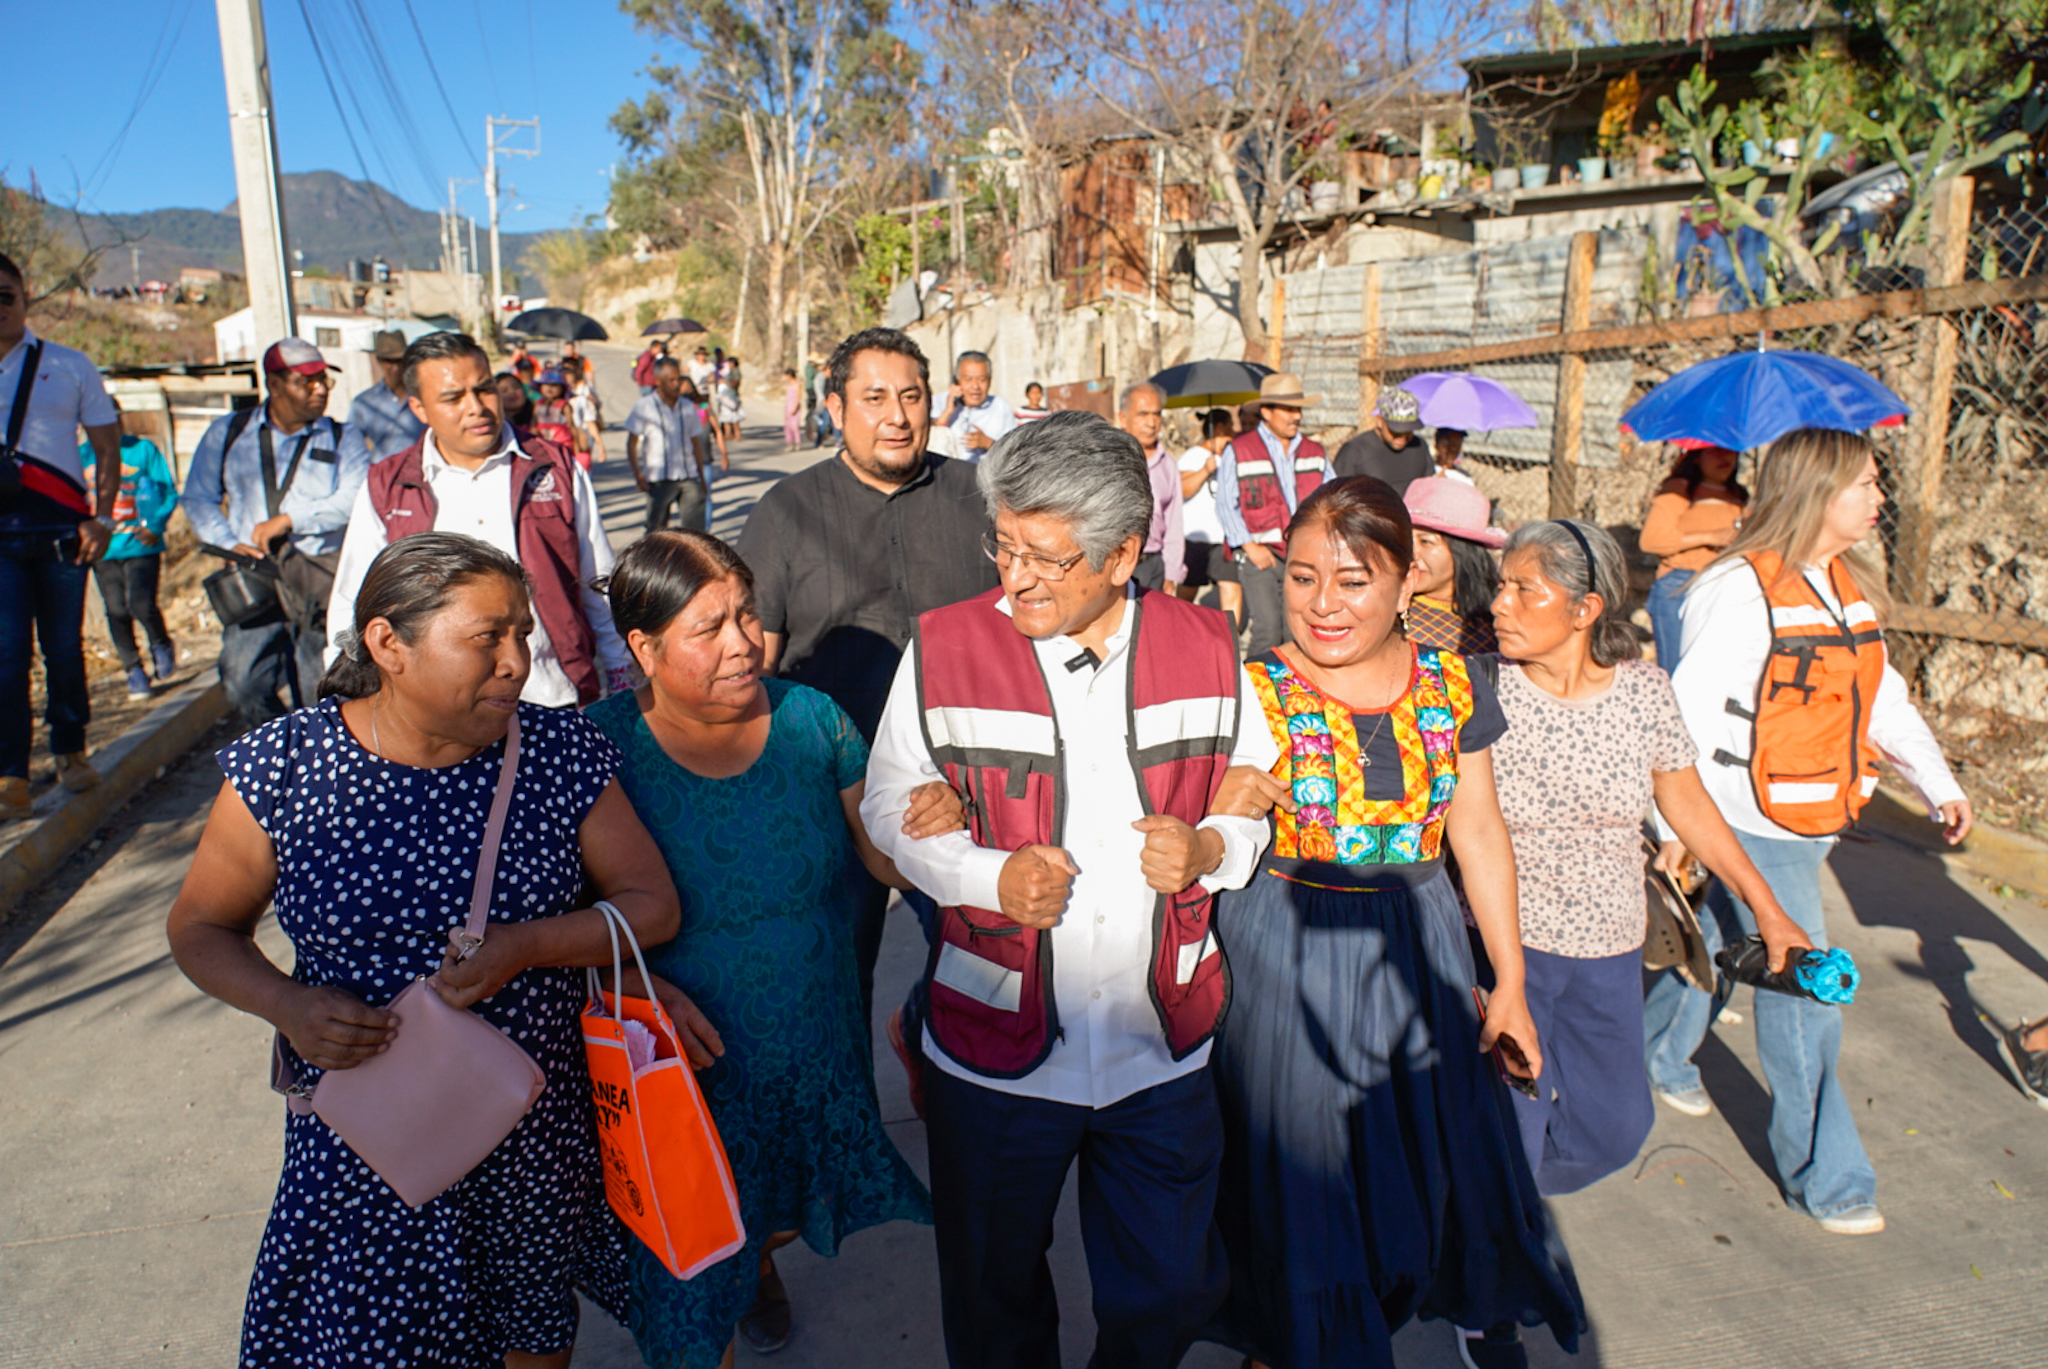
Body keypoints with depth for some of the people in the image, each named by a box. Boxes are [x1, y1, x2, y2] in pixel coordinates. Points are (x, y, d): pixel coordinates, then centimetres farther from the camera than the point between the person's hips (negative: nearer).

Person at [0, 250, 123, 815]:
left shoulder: (70, 367, 8)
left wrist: (102, 518, -4)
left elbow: (107, 446, 7)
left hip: (62, 527, 0)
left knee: (64, 646, 7)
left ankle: (70, 751, 24)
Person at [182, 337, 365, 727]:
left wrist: (291, 519, -15)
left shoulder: (342, 441, 9)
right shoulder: (228, 433, 14)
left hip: (323, 575, -1)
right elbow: (197, 498, 15)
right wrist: (230, 544, -1)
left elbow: (355, 500, -7)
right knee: (243, 681, -11)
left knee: (317, 691, 1)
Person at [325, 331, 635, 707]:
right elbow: (352, 609, 15)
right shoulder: (384, 489, 9)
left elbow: (601, 587, 12)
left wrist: (620, 685, 11)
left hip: (555, 702, 0)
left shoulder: (557, 469, 8)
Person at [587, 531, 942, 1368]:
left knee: (782, 1210, 30)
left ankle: (762, 1261, 65)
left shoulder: (810, 719, -8)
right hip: (685, 1066, -3)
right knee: (694, 1295, 14)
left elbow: (884, 860, -3)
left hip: (819, 1051, 3)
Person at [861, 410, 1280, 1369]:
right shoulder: (944, 648, -9)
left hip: (1164, 1048, 1)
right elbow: (891, 807, 0)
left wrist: (1212, 848, -13)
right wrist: (990, 875, -17)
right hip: (996, 1047, -1)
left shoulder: (1204, 648, -4)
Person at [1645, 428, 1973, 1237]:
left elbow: (1881, 697, 17)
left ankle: (1660, 1054, 44)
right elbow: (1694, 713, -19)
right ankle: (1824, 1177, 11)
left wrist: (1937, 782, 12)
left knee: (1723, 940, 21)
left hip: (1817, 821, 8)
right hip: (1755, 827, -8)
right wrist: (1677, 822, -19)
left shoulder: (1848, 587, 9)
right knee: (1802, 990, -3)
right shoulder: (1742, 591, -19)